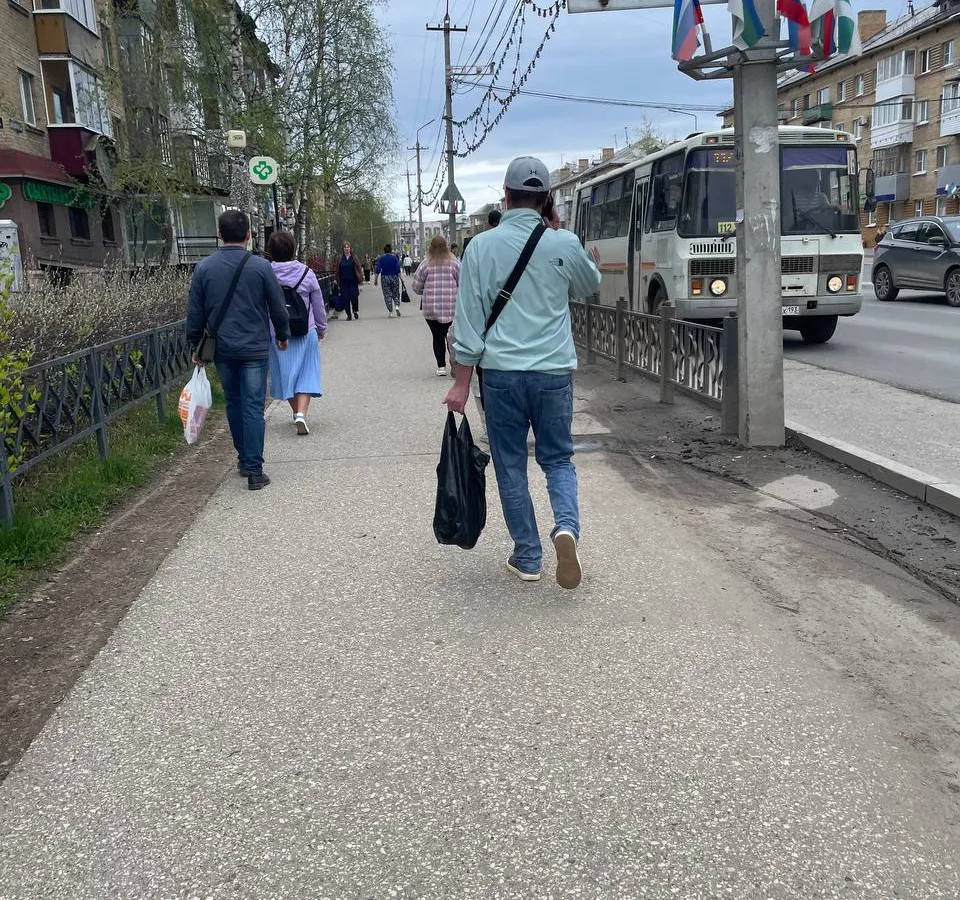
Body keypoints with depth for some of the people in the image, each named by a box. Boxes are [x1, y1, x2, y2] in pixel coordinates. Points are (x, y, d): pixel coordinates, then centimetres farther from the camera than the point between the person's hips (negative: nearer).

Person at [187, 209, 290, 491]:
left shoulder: (204, 268, 0)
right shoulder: (260, 266, -8)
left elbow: (194, 313, 4)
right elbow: (278, 307, -1)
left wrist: (196, 346, 16)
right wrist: (283, 336, 16)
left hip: (222, 349, 3)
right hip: (254, 349, -3)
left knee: (234, 404, 18)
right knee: (253, 408, -1)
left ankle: (244, 459, 29)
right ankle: (254, 471, -3)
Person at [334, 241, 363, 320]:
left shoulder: (354, 258, 3)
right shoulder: (339, 258, 5)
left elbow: (358, 268, 3)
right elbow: (336, 270, 8)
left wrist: (360, 277, -6)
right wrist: (336, 279, 2)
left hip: (353, 281, -1)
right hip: (343, 282, 1)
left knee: (354, 297, -8)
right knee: (345, 299, 0)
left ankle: (355, 311, 19)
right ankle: (349, 315, 10)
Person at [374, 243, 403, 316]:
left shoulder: (380, 259, -2)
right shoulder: (394, 258, -1)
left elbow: (377, 270, -5)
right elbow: (398, 269, -6)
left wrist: (375, 280, -1)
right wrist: (401, 278, -3)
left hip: (385, 278, 0)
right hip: (394, 277, 0)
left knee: (387, 294, 5)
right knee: (396, 294, 12)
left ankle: (390, 311, 4)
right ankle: (397, 306, -12)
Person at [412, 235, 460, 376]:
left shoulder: (426, 264, -1)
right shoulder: (454, 263, -2)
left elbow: (417, 287, 4)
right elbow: (463, 284, -1)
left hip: (431, 308, 0)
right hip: (452, 307, 0)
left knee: (437, 336, 9)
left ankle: (441, 366, 6)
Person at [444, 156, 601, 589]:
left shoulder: (482, 246, -3)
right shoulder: (564, 244, 0)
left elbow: (468, 318, -3)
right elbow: (590, 287, 20)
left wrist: (462, 382, 1)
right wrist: (593, 263, 39)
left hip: (501, 373, -1)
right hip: (553, 371, 1)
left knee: (510, 466, 11)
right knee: (558, 459, 15)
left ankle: (527, 558, 15)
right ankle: (567, 526, -11)